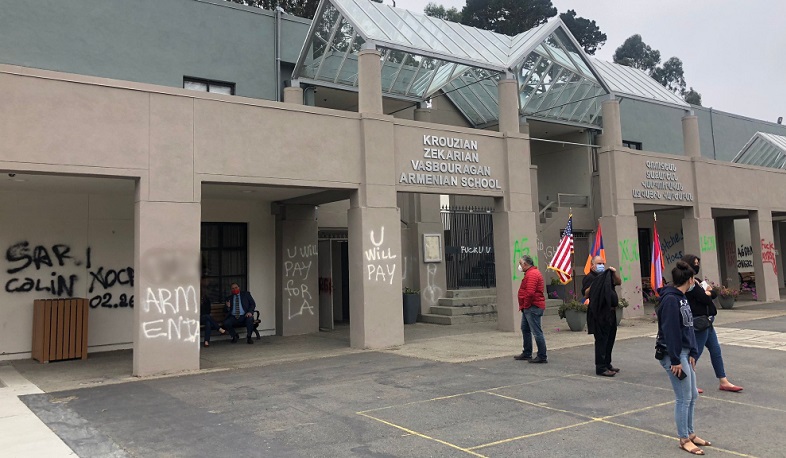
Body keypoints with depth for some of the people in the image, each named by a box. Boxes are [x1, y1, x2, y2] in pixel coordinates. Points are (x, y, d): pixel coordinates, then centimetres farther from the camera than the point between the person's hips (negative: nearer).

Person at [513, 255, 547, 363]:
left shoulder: (532, 274, -17)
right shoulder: (530, 273, 19)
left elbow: (530, 293, -26)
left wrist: (525, 305, -16)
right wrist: (523, 306, 15)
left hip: (533, 308, -12)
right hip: (528, 308, 12)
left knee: (537, 332, -7)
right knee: (525, 329, 19)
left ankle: (542, 357, -3)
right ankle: (527, 354, 30)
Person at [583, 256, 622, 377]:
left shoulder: (607, 275, 20)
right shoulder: (589, 277, -7)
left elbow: (619, 282, 12)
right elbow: (586, 294, -17)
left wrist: (614, 273, -4)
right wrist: (595, 284, -26)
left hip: (610, 312, 9)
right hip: (599, 314, -9)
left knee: (610, 339, 15)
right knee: (601, 340, -8)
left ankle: (607, 364, 26)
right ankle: (601, 367, -5)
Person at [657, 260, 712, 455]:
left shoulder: (682, 298, 12)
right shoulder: (670, 300, -18)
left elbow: (689, 328, 13)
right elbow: (670, 331, -21)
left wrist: (693, 353, 6)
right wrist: (675, 360, -20)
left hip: (685, 353, 10)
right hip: (673, 354, -10)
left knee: (692, 396, 17)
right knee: (684, 398, -1)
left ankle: (690, 433, 30)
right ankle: (684, 439, 11)